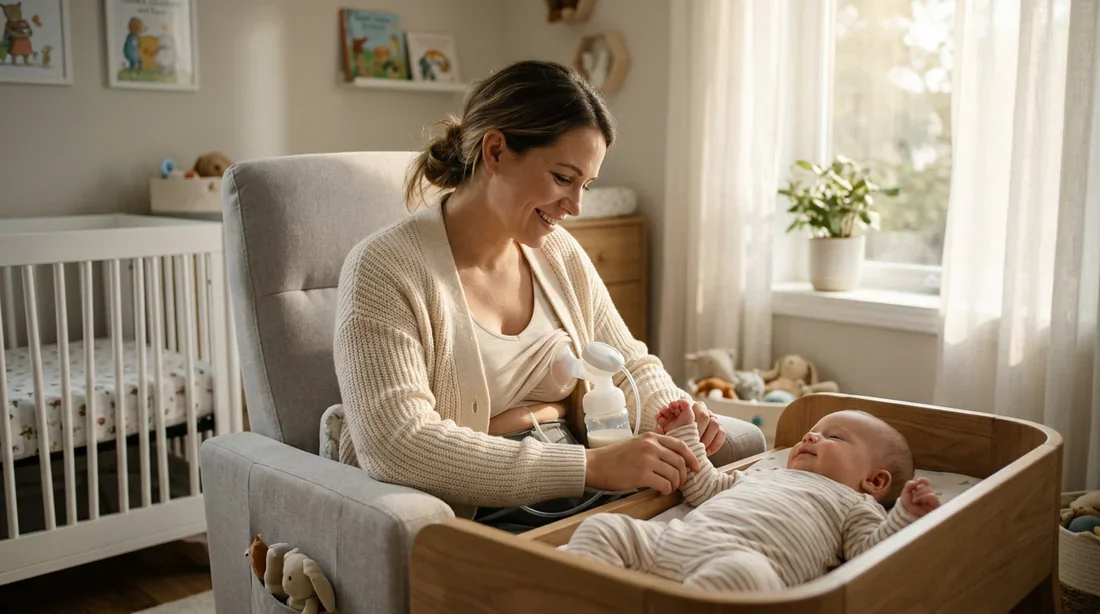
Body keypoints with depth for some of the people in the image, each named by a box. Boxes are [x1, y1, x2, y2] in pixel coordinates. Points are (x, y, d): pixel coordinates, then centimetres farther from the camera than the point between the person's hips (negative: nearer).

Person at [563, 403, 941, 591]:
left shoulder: (854, 505, 23)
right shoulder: (763, 475, 41)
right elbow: (706, 488, 48)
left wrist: (907, 516, -7)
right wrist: (684, 435, 49)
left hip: (741, 556, -7)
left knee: (744, 572, -42)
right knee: (603, 527, -5)